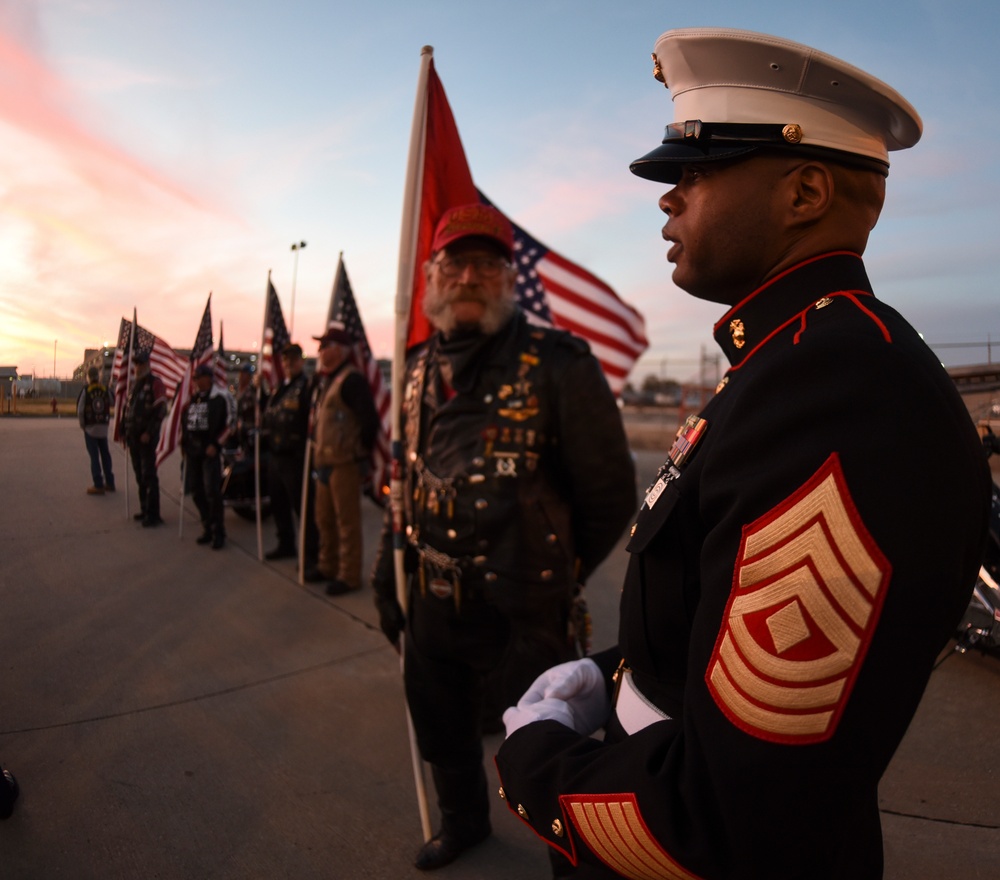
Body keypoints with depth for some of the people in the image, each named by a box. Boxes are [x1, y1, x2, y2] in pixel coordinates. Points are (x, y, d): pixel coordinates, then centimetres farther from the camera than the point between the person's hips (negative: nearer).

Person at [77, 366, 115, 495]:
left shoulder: (85, 390, -9)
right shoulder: (105, 390, -2)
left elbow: (80, 409, -9)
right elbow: (109, 408, 0)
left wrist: (82, 424, 2)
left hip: (90, 427, -3)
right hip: (103, 426, 3)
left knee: (94, 456, -1)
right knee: (105, 454, 14)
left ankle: (98, 485, -2)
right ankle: (109, 483, 20)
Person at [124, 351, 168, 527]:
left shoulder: (155, 382, -8)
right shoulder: (135, 384, 18)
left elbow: (160, 410, -15)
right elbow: (128, 408, 23)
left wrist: (148, 433, -19)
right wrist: (126, 432, 15)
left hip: (147, 437, -8)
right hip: (133, 436, 8)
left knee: (148, 475, -9)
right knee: (140, 475, 11)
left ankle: (153, 515, -7)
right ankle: (145, 509, 19)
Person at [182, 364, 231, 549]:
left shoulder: (219, 400, -3)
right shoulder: (191, 401, 16)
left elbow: (227, 426, -6)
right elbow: (184, 424, 23)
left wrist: (216, 445, -15)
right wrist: (183, 444, 14)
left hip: (210, 451, -7)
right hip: (192, 451, 7)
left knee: (212, 492, -10)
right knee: (197, 492, 8)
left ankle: (219, 532, -3)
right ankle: (207, 528, 19)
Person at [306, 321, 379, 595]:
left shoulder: (351, 379, -14)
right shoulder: (324, 379, 16)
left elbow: (369, 419, -21)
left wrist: (362, 452, -12)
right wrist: (317, 451, 20)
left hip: (344, 463, -10)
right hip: (324, 461, 10)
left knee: (346, 521, -2)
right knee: (324, 518, 18)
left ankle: (349, 575, 8)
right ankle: (328, 566, 32)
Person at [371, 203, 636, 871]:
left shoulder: (558, 366, -17)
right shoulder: (421, 371, 4)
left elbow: (610, 497, -10)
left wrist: (552, 579, -2)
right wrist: (387, 575, 13)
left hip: (521, 619, -6)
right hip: (432, 608, 7)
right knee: (442, 736, 26)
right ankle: (464, 824, 56)